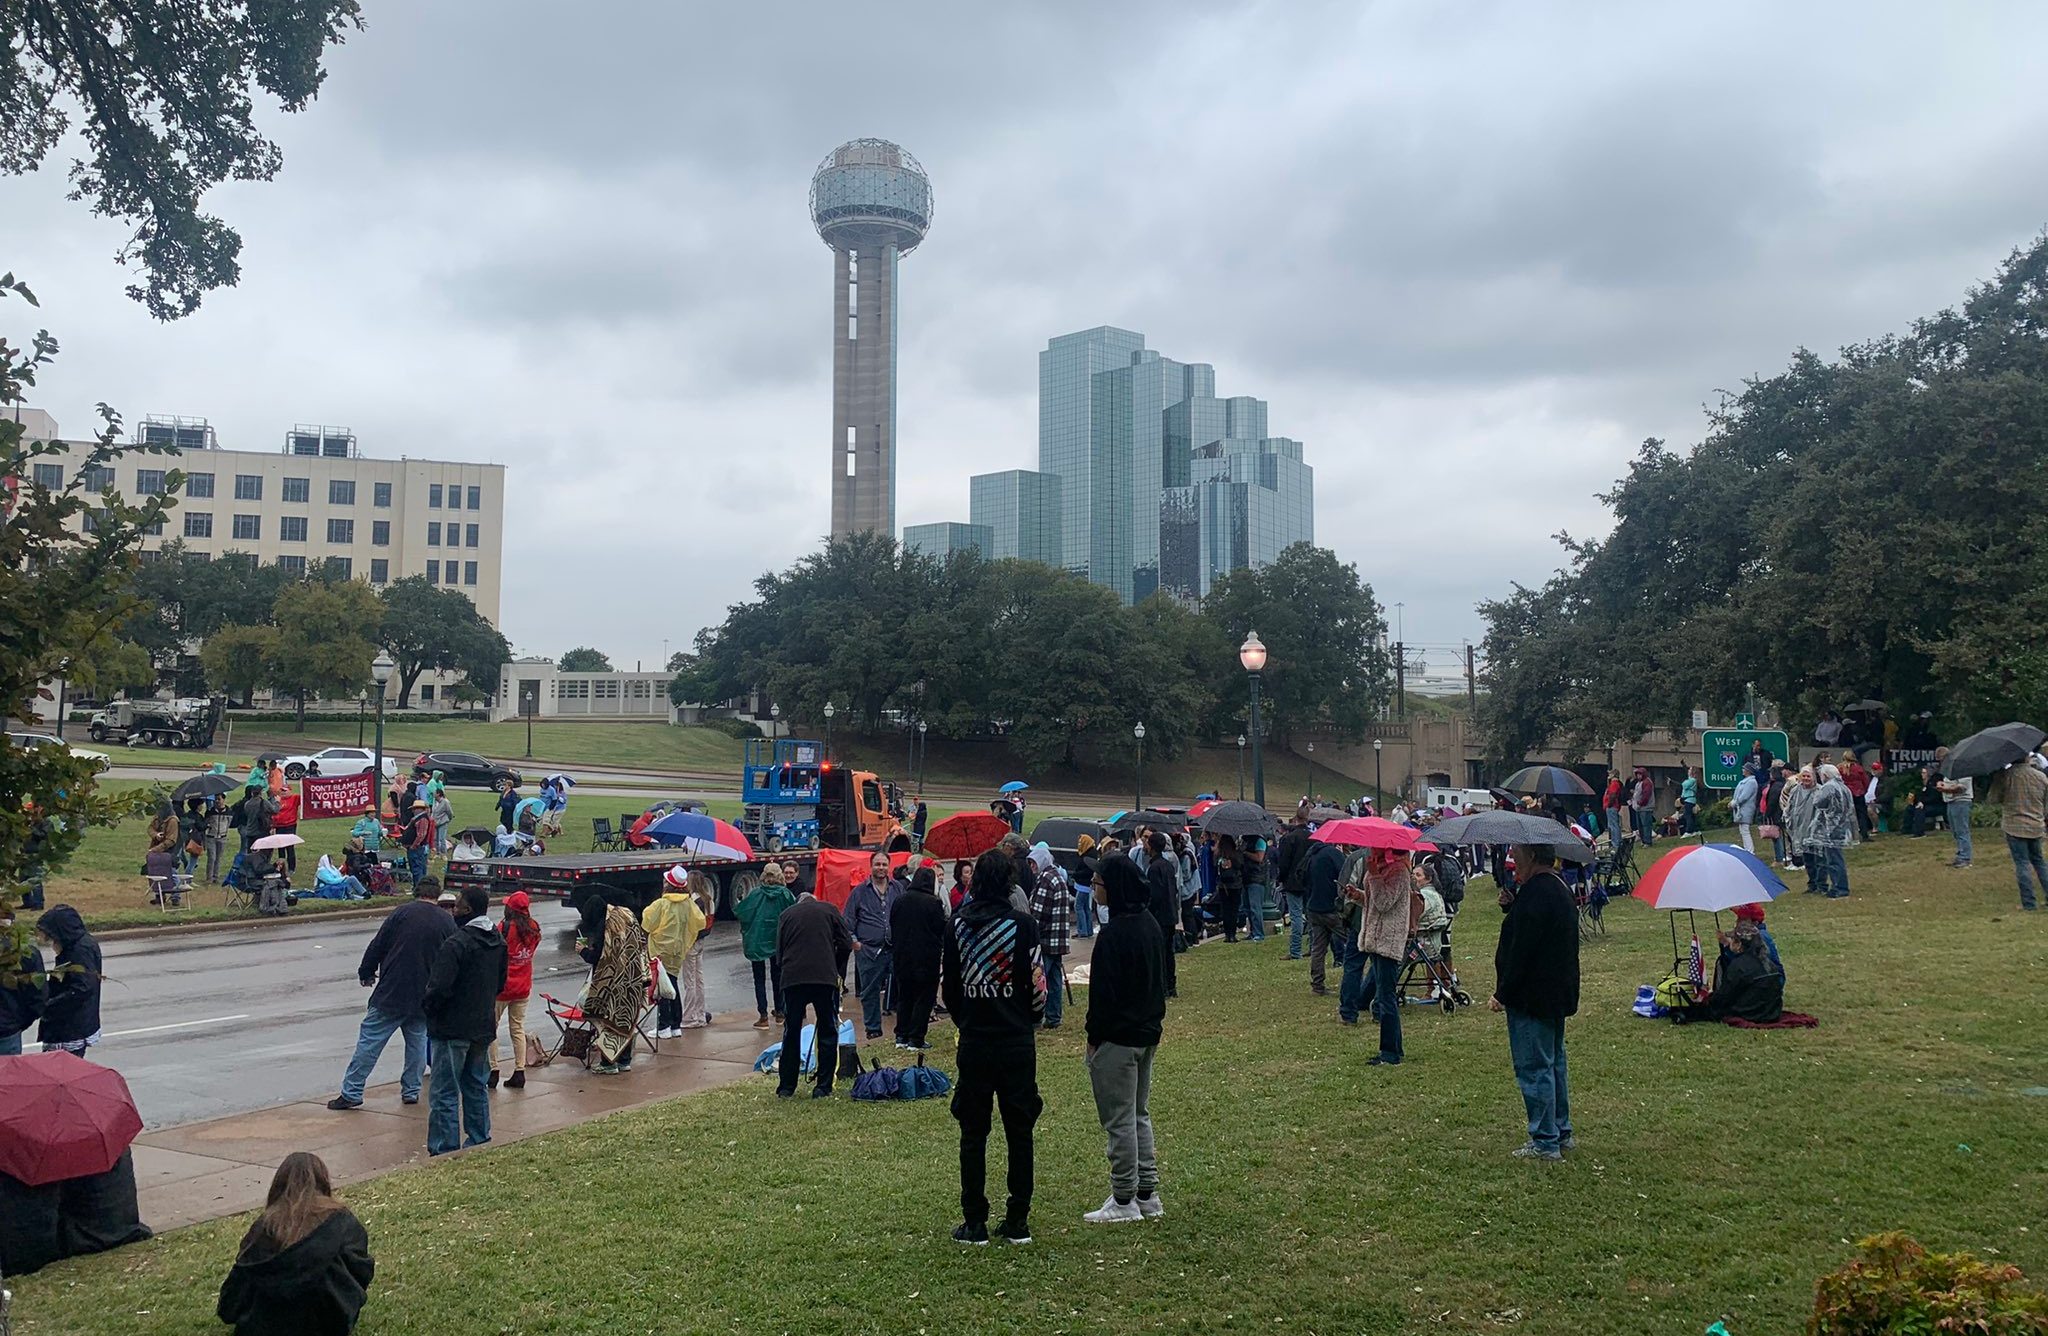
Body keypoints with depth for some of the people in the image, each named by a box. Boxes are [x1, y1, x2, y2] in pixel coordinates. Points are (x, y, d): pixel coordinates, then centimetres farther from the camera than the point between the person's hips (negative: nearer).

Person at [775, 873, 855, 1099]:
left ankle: (786, 1087, 14)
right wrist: (838, 972, 17)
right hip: (825, 978, -1)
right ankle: (823, 1087, 6)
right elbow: (846, 944, 5)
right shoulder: (829, 910, 12)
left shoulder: (786, 915, 17)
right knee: (827, 1032, 8)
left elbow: (779, 950, 15)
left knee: (791, 1032, 12)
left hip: (792, 978, 2)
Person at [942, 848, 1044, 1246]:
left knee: (973, 1132, 8)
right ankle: (1018, 1222, 11)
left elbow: (948, 984, 6)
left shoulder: (958, 924, 0)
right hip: (1017, 1043, -1)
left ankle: (974, 1222, 10)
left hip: (973, 1042, 2)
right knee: (1019, 1131, 8)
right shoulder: (1022, 924, -8)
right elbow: (1036, 984, -6)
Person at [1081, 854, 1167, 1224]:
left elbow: (1103, 989, -20)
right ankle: (1148, 1195, 23)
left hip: (1117, 1037, -9)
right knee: (1140, 1114, 17)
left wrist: (1094, 1036, -11)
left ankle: (1124, 1201, 8)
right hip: (1149, 1032, 9)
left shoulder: (1114, 932, -21)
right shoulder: (1151, 926, 6)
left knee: (1119, 1119, 1)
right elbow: (1162, 976, 14)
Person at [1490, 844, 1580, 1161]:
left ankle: (1545, 1142, 1)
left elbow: (1522, 950, -24)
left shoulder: (1535, 894, -22)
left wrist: (1502, 994, -18)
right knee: (1554, 1063, 19)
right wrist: (1512, 905, 3)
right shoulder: (1560, 888, 11)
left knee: (1534, 1069, -4)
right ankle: (1562, 1132, 29)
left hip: (1532, 997, -11)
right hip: (1557, 995, 11)